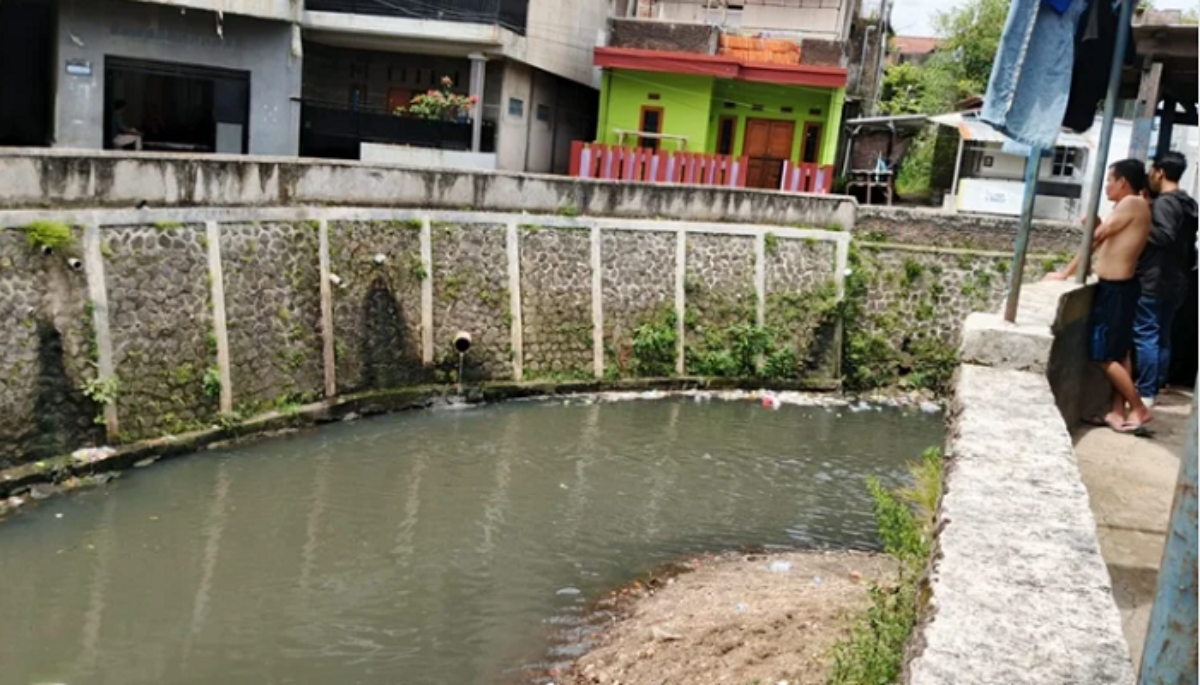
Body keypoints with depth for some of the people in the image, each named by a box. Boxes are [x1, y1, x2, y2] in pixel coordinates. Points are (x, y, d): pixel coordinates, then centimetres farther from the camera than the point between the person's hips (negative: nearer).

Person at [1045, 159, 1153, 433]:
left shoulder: (1132, 204, -15)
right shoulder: (1133, 207, 14)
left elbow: (1095, 239, -13)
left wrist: (1065, 273, -9)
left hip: (1115, 288, -10)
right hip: (1118, 286, 10)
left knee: (1105, 356, -4)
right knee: (1119, 354, 12)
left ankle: (1139, 409, 3)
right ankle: (1118, 412, 16)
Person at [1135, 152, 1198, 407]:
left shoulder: (1163, 202, -13)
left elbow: (1165, 235, -28)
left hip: (1154, 281, -9)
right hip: (1175, 282, 9)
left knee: (1145, 336, -5)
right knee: (1162, 337, 12)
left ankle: (1145, 393, -4)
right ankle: (1155, 389, 17)